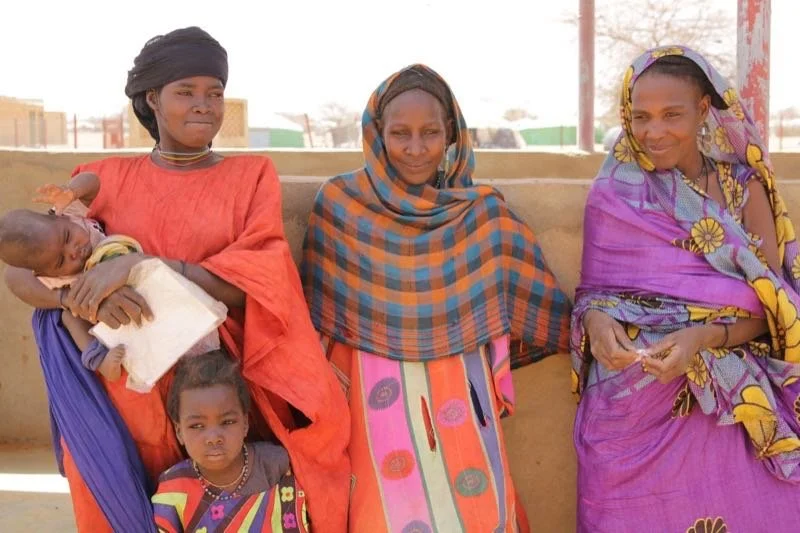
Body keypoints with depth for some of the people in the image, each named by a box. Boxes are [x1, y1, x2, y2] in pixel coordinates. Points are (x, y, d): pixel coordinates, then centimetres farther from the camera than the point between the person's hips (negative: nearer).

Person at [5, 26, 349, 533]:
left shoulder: (252, 175, 2)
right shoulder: (107, 179, 5)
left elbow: (252, 286, -10)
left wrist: (141, 265, -22)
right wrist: (84, 293, -24)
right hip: (125, 397, 1)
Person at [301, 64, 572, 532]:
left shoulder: (484, 211, -1)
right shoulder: (340, 204, -3)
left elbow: (534, 299, 8)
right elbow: (319, 311, 5)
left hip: (460, 395, 1)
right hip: (380, 395, -1)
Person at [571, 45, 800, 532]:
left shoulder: (742, 187, 2)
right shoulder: (612, 194, 1)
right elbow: (591, 290, 5)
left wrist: (704, 336, -20)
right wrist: (595, 319, -18)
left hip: (729, 405, 1)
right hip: (630, 405, 0)